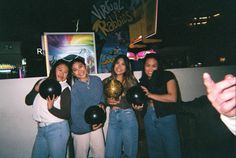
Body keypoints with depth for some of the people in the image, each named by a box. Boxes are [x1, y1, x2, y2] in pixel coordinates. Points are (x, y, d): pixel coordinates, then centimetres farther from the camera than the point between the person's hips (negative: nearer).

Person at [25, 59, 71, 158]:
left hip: (57, 128, -5)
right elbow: (28, 101, 8)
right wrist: (36, 89, -9)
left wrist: (51, 108, -26)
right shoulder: (41, 82, 7)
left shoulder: (65, 88, -8)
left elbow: (66, 114, -11)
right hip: (41, 128, 5)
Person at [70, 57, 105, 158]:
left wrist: (102, 104, -8)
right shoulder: (74, 88, -18)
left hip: (96, 125, 4)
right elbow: (74, 112, -17)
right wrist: (87, 126, -22)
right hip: (81, 128, -4)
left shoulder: (97, 80, -4)